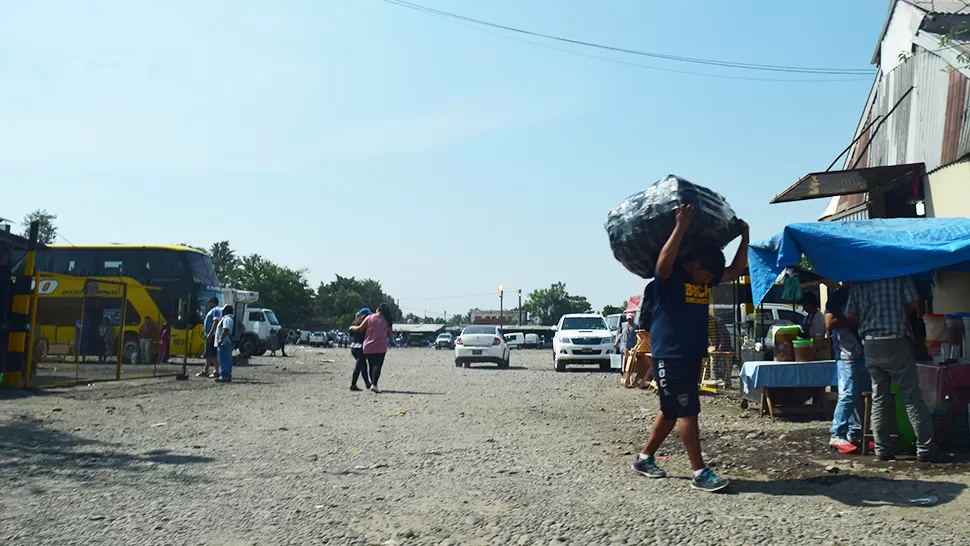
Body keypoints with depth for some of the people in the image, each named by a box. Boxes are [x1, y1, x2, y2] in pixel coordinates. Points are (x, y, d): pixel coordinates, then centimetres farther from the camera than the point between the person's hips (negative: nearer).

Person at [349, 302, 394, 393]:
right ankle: (374, 384, -20)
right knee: (377, 365, -4)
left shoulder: (370, 317, -1)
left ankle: (372, 383, 19)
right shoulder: (387, 321, 3)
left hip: (368, 347, 1)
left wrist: (352, 328, 19)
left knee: (371, 365, 13)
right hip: (380, 347, -1)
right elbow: (389, 335, 7)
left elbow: (360, 329, 1)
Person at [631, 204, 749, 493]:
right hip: (669, 356, -9)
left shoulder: (707, 276, 11)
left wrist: (744, 236, 9)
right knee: (688, 412, -7)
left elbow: (736, 270, 18)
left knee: (671, 411, 15)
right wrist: (681, 227, -36)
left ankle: (645, 458, 28)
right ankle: (700, 473, 0)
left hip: (693, 355, 9)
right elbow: (664, 261, -35)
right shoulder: (670, 275, -13)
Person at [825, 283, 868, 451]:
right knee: (848, 396, -10)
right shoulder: (837, 296, -4)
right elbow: (830, 323, -15)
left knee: (862, 396, 9)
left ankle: (855, 433, 18)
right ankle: (837, 436, -4)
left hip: (863, 353, 8)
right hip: (847, 355, -8)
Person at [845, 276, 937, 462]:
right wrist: (898, 314, 14)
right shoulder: (899, 275, -1)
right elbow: (912, 304, -6)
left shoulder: (858, 283, 6)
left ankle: (882, 450, 9)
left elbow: (850, 316, 4)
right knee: (912, 397, 3)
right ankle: (925, 450, 2)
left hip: (870, 346, 3)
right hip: (896, 343, -3)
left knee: (879, 399, 9)